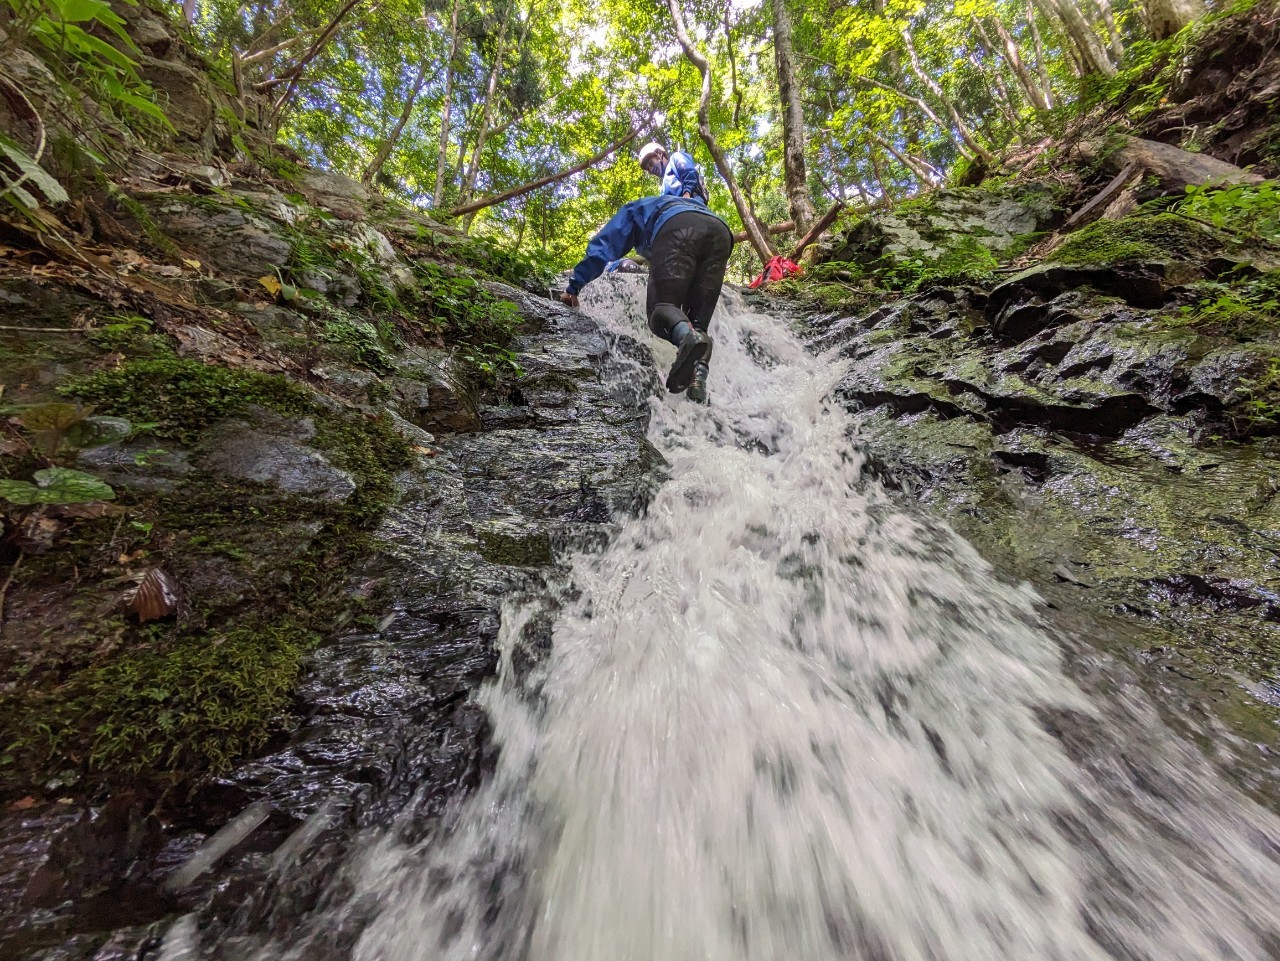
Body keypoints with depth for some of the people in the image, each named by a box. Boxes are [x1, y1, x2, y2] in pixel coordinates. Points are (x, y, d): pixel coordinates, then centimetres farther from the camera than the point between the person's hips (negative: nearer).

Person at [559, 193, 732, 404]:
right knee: (698, 319, 6)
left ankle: (686, 336, -39)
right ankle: (698, 376, -22)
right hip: (720, 231, 4)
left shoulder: (634, 209, 38)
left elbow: (601, 247, 31)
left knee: (661, 306, -4)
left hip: (677, 228, -4)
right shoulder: (691, 203, 51)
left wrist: (574, 287, 36)